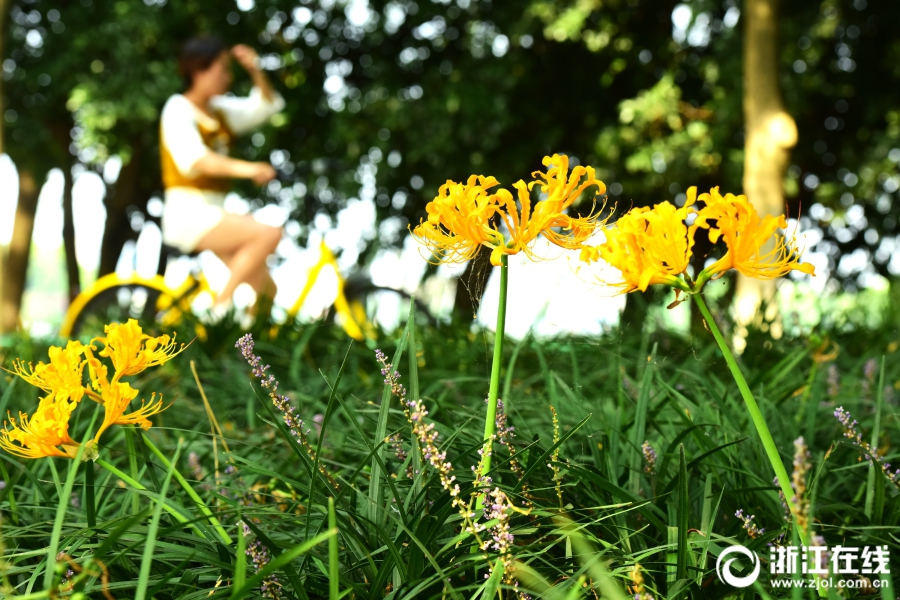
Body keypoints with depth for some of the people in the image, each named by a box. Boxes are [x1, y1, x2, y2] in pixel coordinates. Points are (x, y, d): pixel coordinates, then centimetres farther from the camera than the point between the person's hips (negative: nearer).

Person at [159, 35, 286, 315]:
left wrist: (256, 71, 2)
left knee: (266, 290, 3)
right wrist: (243, 168, -39)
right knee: (269, 233, -26)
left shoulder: (220, 109, 15)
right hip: (187, 214, -8)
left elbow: (267, 105, 20)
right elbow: (193, 160, -25)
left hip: (212, 213, 8)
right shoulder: (178, 110, -8)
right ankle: (221, 306, -19)